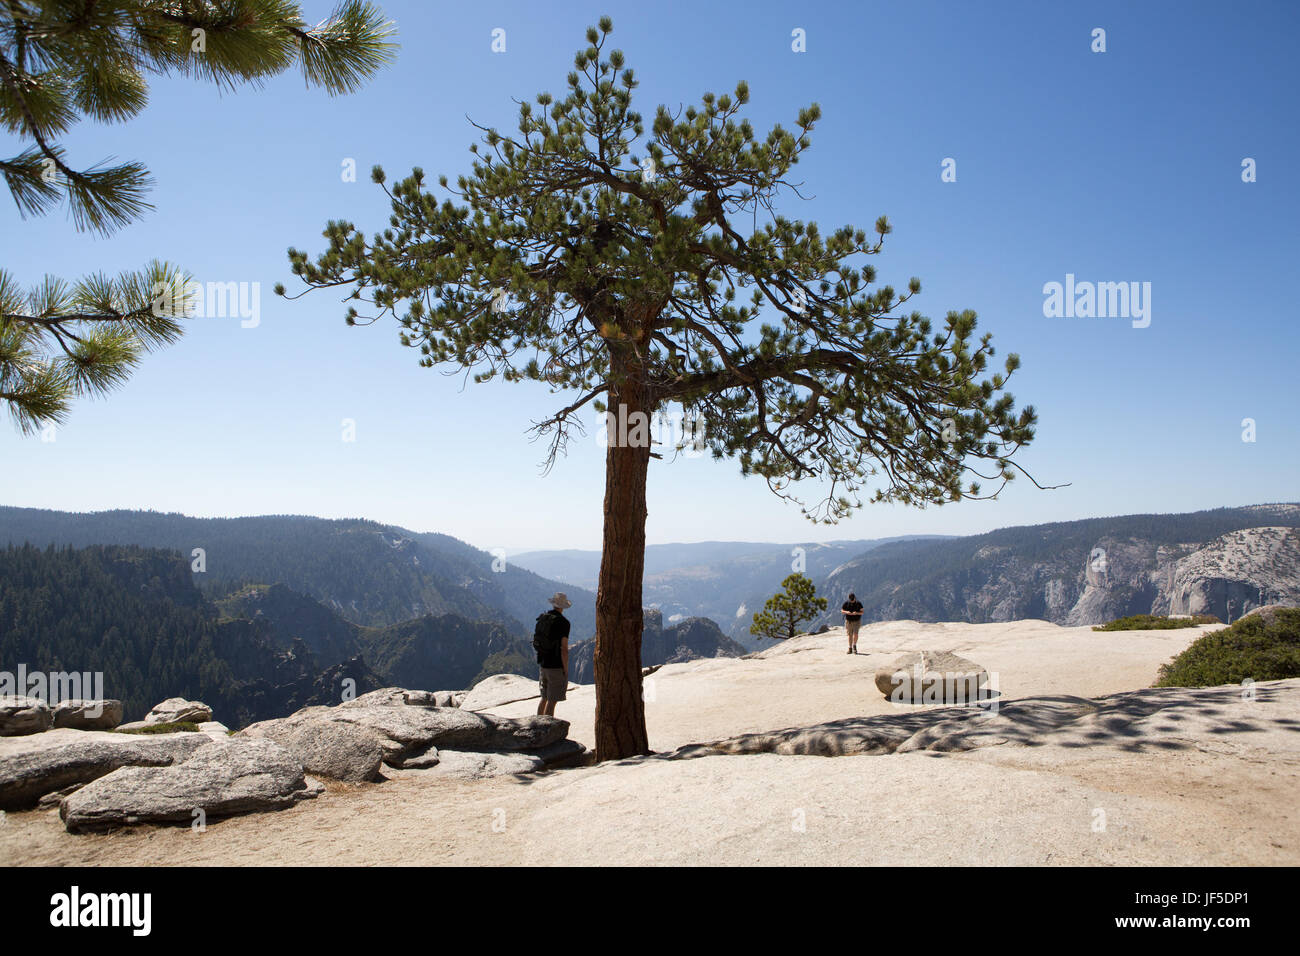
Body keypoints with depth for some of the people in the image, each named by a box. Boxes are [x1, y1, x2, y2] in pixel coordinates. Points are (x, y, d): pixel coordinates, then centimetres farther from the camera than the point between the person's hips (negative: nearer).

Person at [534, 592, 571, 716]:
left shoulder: (542, 619, 6)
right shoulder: (563, 623, -16)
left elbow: (536, 642, 13)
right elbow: (564, 649, -19)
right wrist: (566, 671, -12)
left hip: (543, 664, 7)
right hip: (557, 666, -7)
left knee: (544, 698, 19)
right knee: (552, 701, -1)